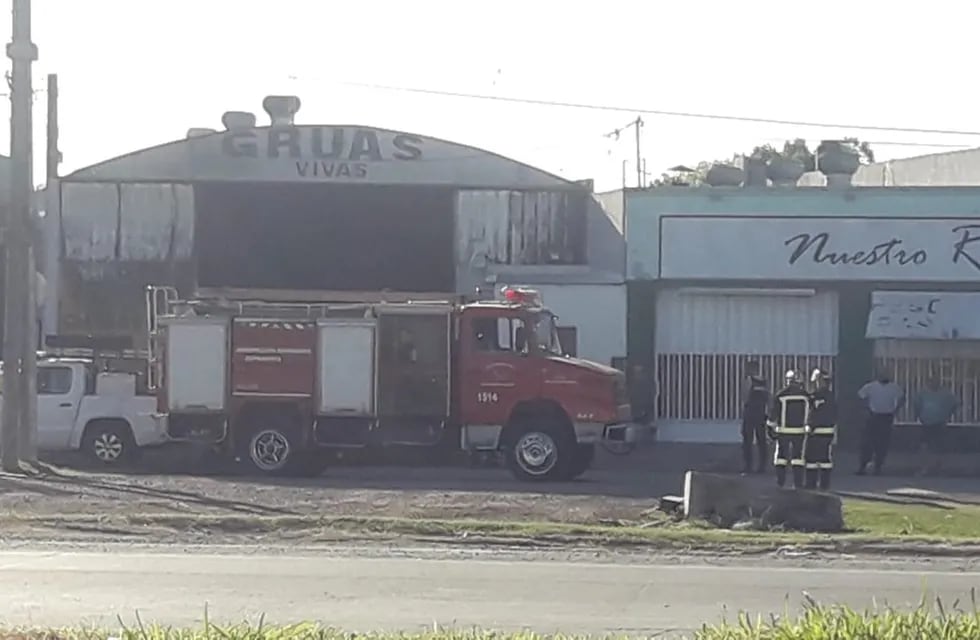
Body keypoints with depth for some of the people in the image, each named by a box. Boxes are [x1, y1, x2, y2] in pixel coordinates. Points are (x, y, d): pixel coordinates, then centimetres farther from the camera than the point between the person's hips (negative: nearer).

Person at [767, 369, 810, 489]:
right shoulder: (805, 395, 1)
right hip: (799, 430, 1)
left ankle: (780, 481, 6)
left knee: (781, 455, 8)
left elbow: (773, 412, -4)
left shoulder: (780, 395, -6)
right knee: (798, 456, 6)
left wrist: (771, 427, 5)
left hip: (783, 430, -1)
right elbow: (809, 413, 7)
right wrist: (808, 426, 18)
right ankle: (798, 483, 1)